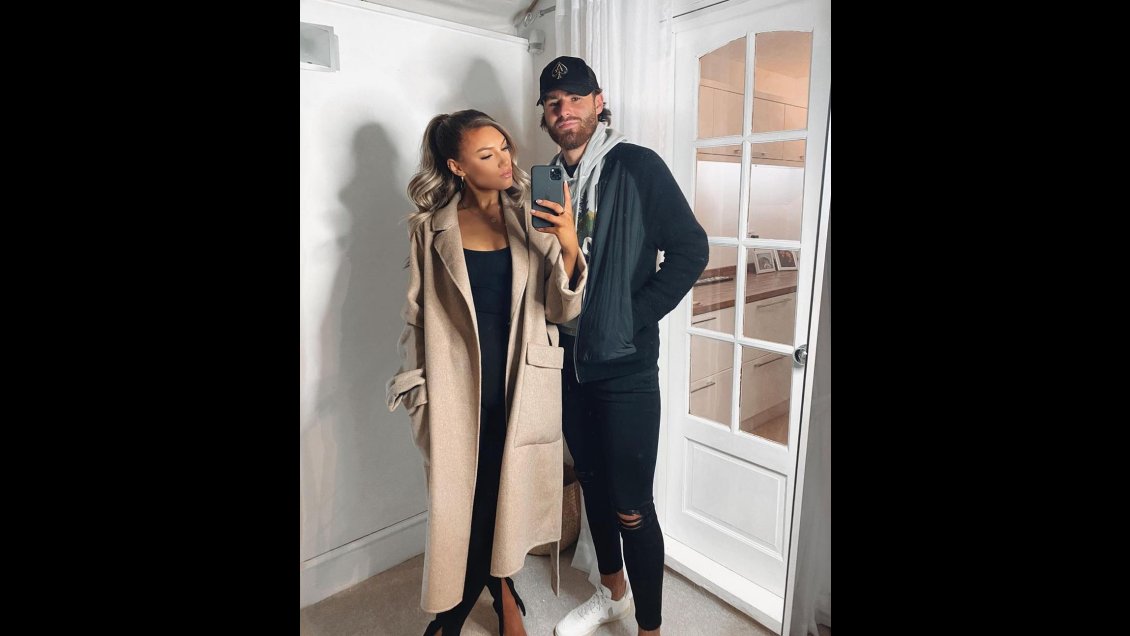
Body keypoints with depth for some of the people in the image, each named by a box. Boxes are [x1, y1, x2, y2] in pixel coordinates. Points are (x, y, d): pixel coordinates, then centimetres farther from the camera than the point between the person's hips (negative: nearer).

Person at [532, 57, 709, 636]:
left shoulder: (637, 166, -7)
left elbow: (690, 251, -11)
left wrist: (632, 318, -14)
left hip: (624, 364, -6)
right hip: (570, 359, 6)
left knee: (631, 508, 1)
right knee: (592, 482, 20)